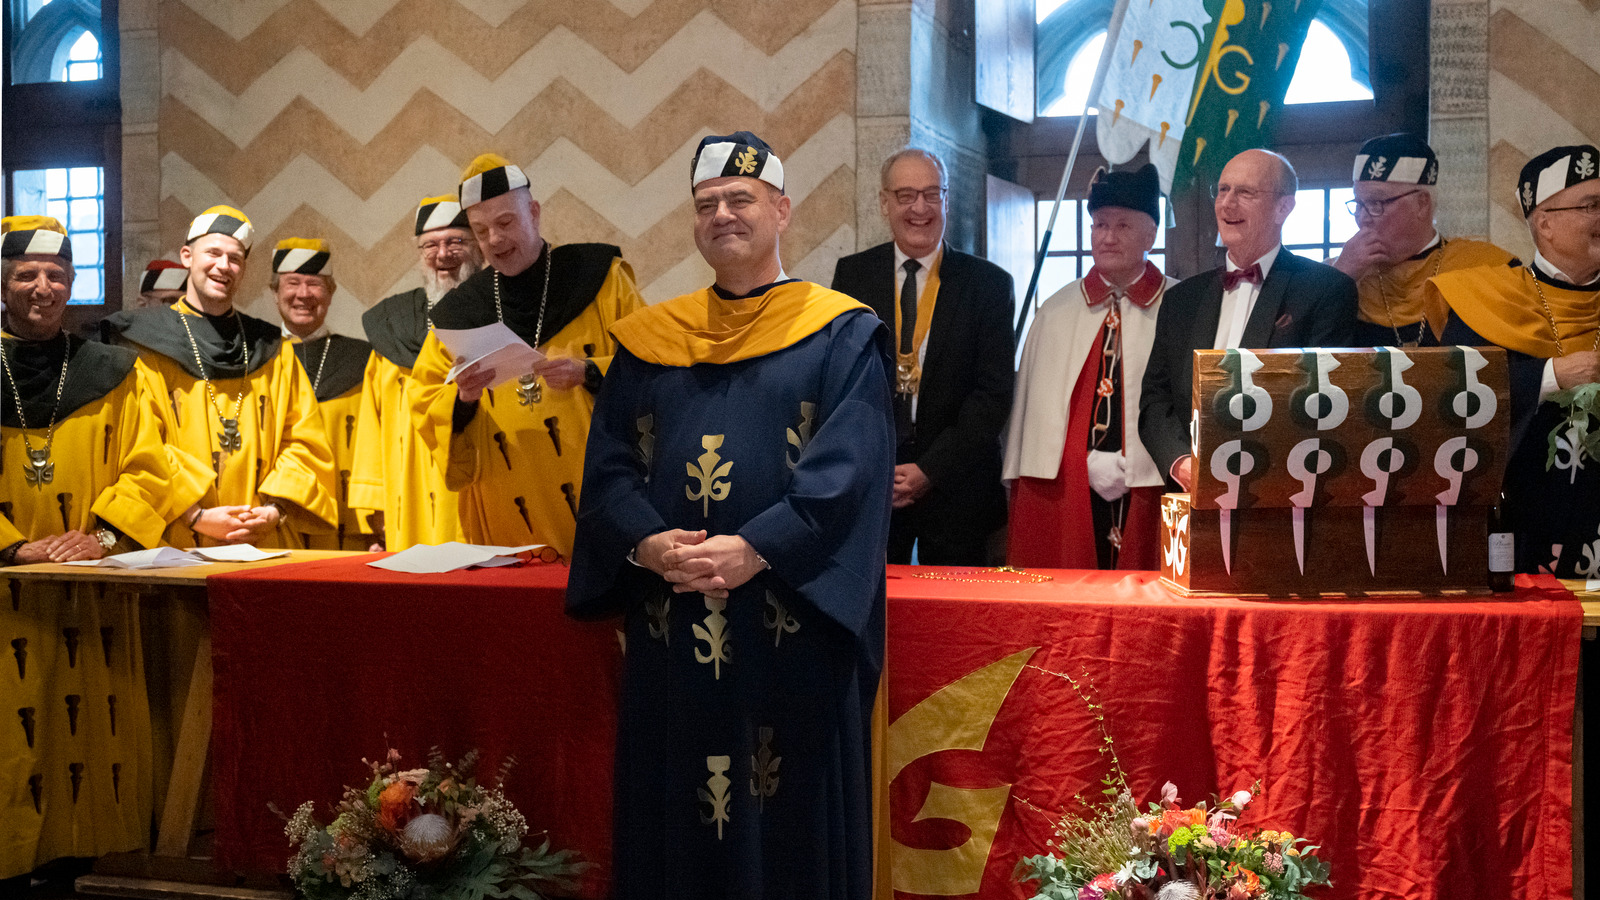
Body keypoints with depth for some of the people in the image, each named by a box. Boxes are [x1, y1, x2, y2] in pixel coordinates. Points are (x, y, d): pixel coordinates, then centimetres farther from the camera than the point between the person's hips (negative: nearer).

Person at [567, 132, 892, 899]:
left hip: (792, 626, -3)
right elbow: (607, 467, 6)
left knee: (788, 827, 4)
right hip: (669, 631, 4)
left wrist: (755, 549, -21)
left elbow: (850, 469, -10)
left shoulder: (841, 336, 1)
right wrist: (647, 544, -13)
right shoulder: (648, 341, 12)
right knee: (673, 826, 10)